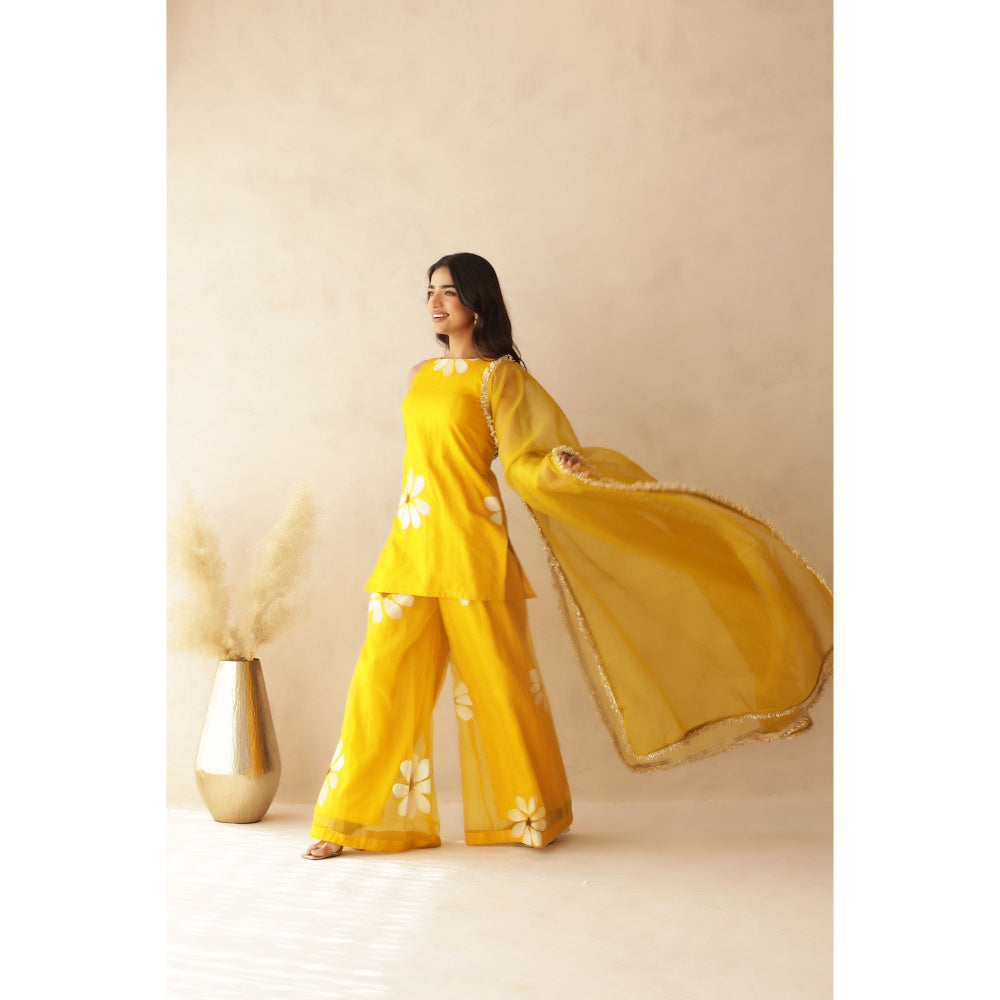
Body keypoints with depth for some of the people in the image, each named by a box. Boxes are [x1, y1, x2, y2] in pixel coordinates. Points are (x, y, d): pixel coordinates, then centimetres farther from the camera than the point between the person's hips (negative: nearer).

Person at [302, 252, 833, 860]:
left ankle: (532, 814, 18)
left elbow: (522, 463, -5)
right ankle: (355, 820, 12)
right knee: (383, 679, 3)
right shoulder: (422, 376, 17)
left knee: (497, 678, 1)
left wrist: (557, 464, -25)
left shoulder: (499, 375, -1)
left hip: (471, 547, -5)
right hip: (411, 546, 6)